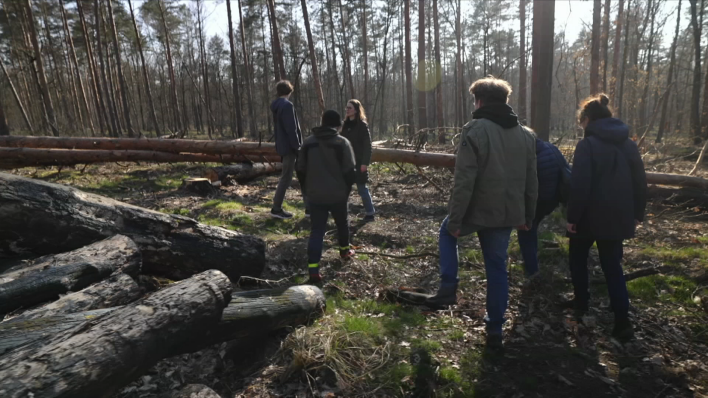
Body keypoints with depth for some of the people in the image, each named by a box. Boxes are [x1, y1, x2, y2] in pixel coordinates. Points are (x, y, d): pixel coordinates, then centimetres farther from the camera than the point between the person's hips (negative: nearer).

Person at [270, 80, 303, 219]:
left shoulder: (276, 106, 15)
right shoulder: (287, 105, -15)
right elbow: (291, 129, -21)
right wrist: (297, 147, -16)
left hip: (283, 146, 10)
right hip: (289, 147, -10)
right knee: (286, 178, -1)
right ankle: (276, 209, 7)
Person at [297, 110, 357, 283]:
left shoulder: (308, 142, 4)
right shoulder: (342, 142, -8)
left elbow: (300, 170, 7)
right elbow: (349, 171, -10)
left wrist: (307, 189, 18)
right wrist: (347, 190, 6)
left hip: (315, 195, 2)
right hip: (337, 194, -2)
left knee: (316, 231, 1)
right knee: (342, 223, 23)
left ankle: (313, 270, -7)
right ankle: (344, 250, 44)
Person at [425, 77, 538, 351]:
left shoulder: (475, 131, -13)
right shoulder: (525, 135, 9)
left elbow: (464, 182, -19)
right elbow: (531, 183, 12)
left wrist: (455, 219, -14)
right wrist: (527, 216, 20)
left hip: (477, 212, -5)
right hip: (507, 215, 6)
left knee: (447, 233, 25)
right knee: (497, 268, 16)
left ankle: (448, 288, 13)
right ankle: (495, 330, 25)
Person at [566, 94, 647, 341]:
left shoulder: (588, 145, -13)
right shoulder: (629, 144, 7)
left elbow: (579, 185, -18)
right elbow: (640, 181, 11)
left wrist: (572, 216, -12)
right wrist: (637, 213, 18)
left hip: (590, 216, -5)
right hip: (618, 217, 5)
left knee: (578, 259, 18)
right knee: (613, 266, 10)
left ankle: (581, 302, 29)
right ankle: (623, 321, 4)